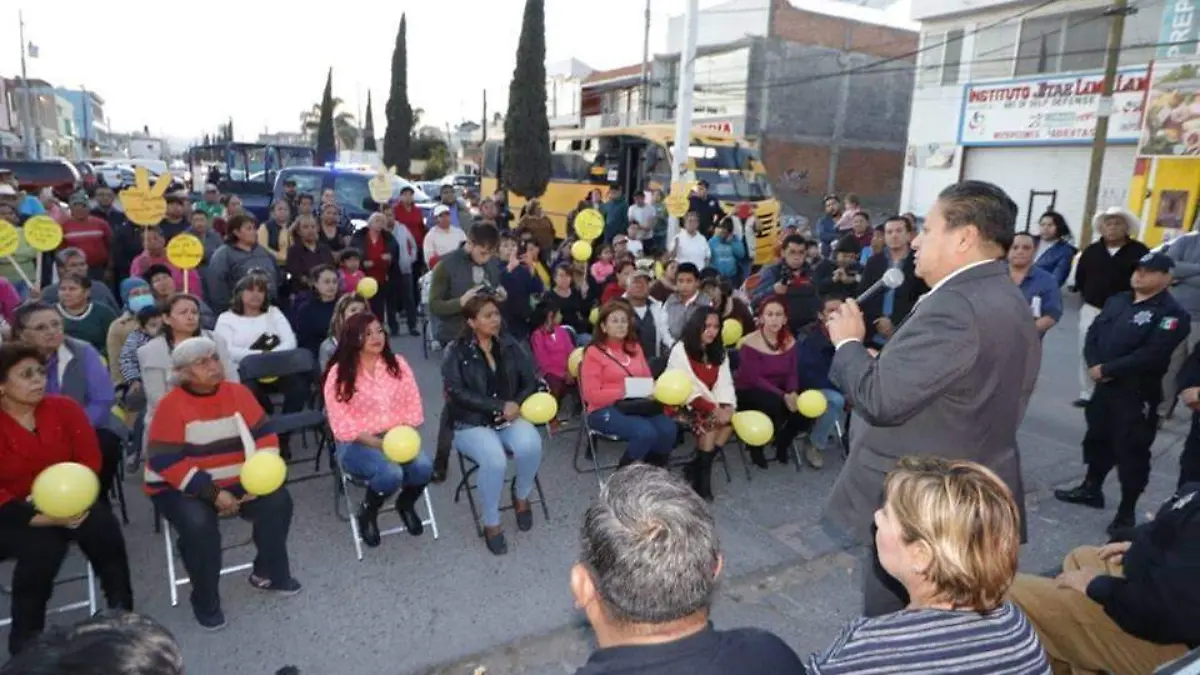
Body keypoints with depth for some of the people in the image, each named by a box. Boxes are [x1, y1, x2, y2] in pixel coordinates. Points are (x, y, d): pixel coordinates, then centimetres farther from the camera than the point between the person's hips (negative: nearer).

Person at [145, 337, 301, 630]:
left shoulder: (237, 393, -1)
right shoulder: (172, 405, -15)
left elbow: (264, 436, 0)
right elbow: (166, 462, -20)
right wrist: (213, 493, -24)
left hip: (234, 482, 4)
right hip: (180, 488, -4)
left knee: (277, 500, -15)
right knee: (198, 523, -32)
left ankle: (268, 573, 6)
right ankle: (205, 601, -7)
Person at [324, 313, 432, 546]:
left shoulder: (397, 363, 5)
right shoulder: (339, 373, -8)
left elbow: (412, 405, 4)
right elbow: (342, 424, -12)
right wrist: (378, 444, -19)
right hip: (357, 443, -4)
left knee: (423, 467, -26)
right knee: (391, 473, -33)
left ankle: (405, 503, 9)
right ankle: (367, 512, 2)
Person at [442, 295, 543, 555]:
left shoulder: (510, 346, 8)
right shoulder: (456, 352, -4)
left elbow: (530, 381, 8)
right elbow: (457, 393, -14)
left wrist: (516, 404, -13)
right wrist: (500, 406, -19)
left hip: (510, 418, 3)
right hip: (472, 424, -3)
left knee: (530, 445, -30)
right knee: (494, 459, -33)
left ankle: (521, 497, 2)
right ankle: (491, 524, -9)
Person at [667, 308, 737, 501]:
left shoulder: (719, 353, 11)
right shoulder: (680, 350, -10)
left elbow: (724, 384, 1)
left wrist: (727, 406, -19)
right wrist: (714, 409, -24)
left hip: (709, 406, 6)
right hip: (682, 404, -6)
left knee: (730, 418, -22)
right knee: (711, 421, -30)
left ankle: (696, 467, -13)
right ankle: (703, 476, -17)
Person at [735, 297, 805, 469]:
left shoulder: (789, 341, 1)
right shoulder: (750, 343, -16)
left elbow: (793, 373, -1)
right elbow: (754, 379, -21)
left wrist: (793, 392, -23)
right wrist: (783, 395, -29)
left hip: (777, 390, 5)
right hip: (748, 392, -5)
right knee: (777, 405, -34)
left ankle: (782, 443, 10)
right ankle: (756, 445, -7)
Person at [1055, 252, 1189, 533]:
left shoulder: (1171, 314, -11)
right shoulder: (1117, 301, 11)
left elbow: (1152, 355, -21)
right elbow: (1094, 333, 8)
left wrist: (1107, 369, -20)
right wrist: (1093, 364, -9)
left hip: (1138, 394, -7)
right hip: (1105, 386, 7)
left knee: (1131, 451, 0)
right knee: (1097, 438, 20)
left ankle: (1127, 512, 12)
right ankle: (1091, 488, 38)